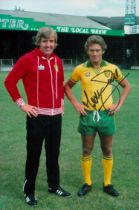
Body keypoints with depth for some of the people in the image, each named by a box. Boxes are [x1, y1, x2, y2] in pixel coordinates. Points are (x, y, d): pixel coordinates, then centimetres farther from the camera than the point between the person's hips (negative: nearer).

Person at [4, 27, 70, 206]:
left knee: (53, 153, 15)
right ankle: (29, 191, 19)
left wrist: (61, 101, 13)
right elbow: (9, 81, -6)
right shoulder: (27, 59, -8)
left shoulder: (57, 61, 9)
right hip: (37, 115, -5)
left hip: (56, 115, 5)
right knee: (34, 154, 4)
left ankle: (54, 186, 32)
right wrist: (22, 104, -9)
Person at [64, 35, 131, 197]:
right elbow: (67, 86, 11)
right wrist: (75, 104, 0)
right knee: (86, 151, 8)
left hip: (106, 115, 1)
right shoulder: (80, 69, -3)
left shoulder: (112, 69, -2)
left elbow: (127, 86, 11)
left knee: (107, 151, 10)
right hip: (87, 115, 0)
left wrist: (118, 105, 1)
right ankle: (87, 183, 23)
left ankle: (107, 184, 24)